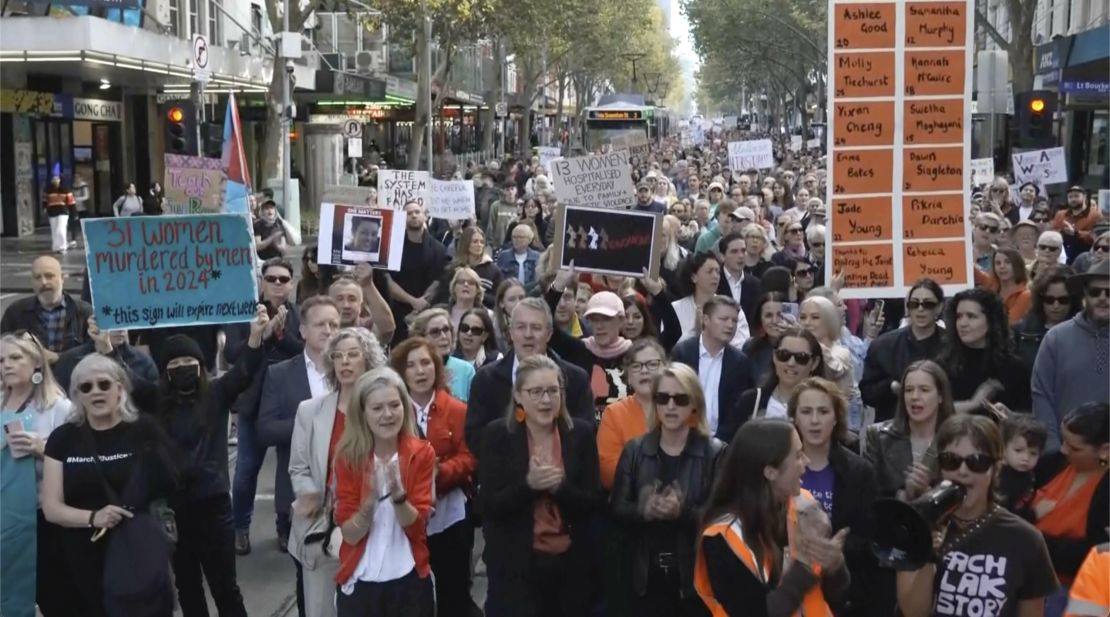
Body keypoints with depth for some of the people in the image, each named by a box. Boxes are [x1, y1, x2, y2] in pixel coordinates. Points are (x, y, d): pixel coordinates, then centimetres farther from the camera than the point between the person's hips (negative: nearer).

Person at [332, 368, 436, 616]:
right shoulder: (348, 457, -5)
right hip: (360, 582, 0)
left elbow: (417, 526, -9)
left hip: (409, 581, 0)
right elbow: (350, 534, -8)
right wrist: (370, 501, -26)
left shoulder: (422, 454, -5)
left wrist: (398, 496, -27)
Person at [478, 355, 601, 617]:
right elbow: (490, 506, -8)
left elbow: (593, 502, -2)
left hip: (571, 565, 2)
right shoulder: (497, 435, -4)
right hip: (515, 566, -2)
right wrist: (528, 484, -24)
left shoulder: (581, 433, 1)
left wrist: (559, 487, -20)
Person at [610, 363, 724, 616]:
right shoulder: (634, 450, 5)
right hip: (647, 576, 2)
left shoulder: (715, 452, -4)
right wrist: (644, 511, -20)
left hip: (696, 576, -2)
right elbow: (617, 509, 1)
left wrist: (682, 512, -26)